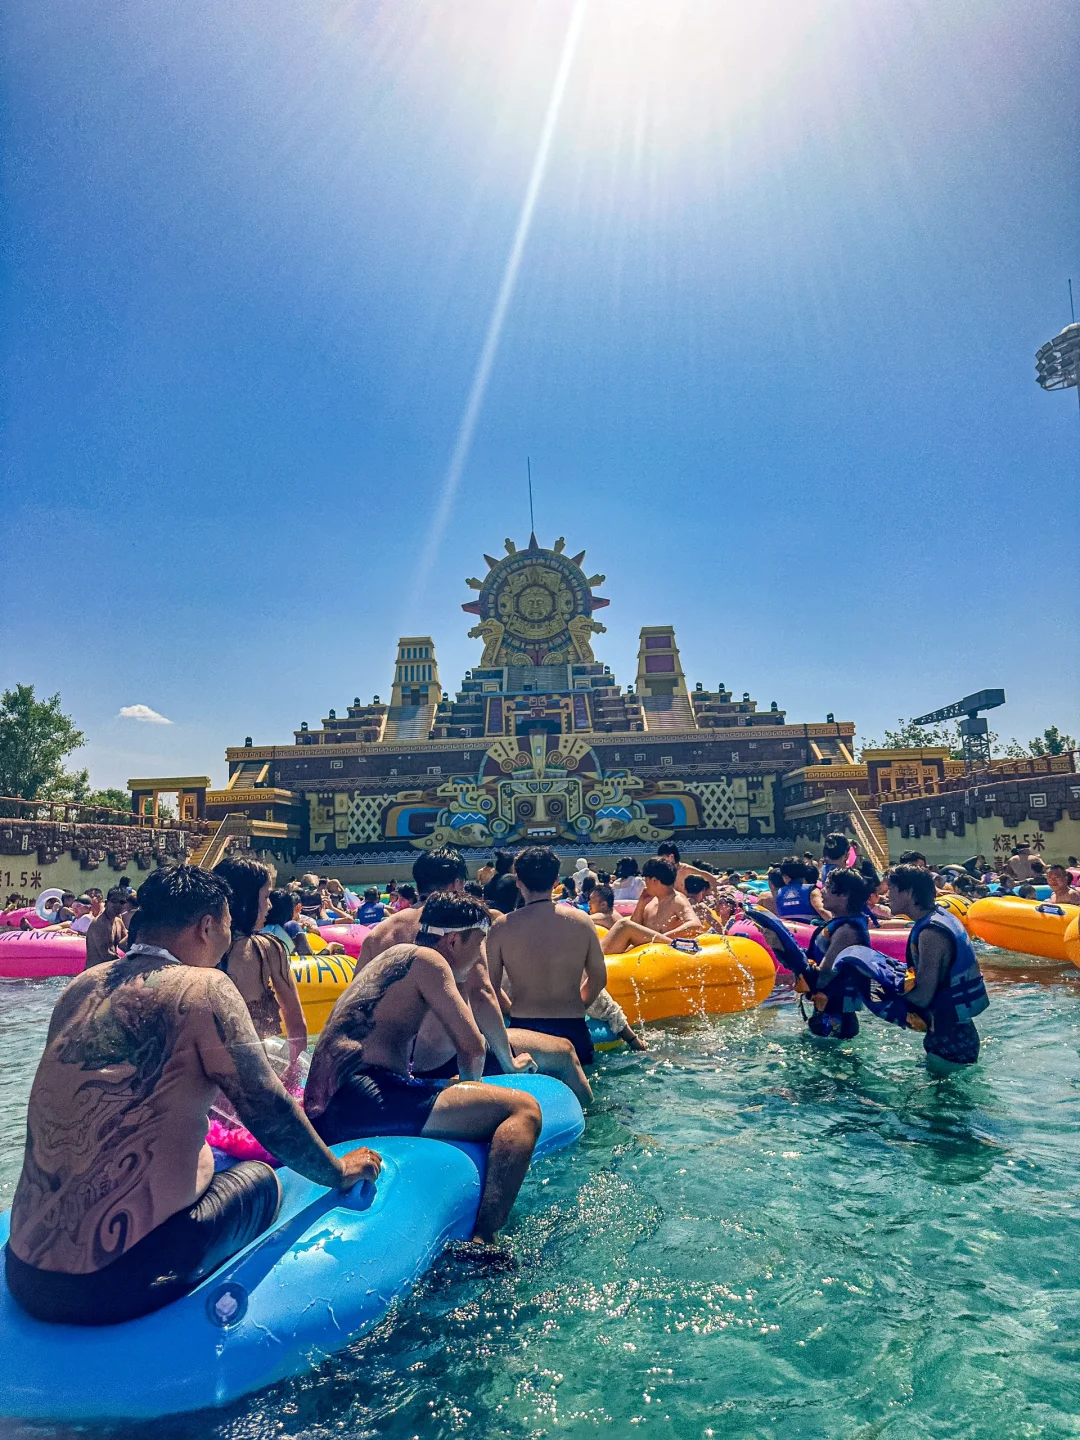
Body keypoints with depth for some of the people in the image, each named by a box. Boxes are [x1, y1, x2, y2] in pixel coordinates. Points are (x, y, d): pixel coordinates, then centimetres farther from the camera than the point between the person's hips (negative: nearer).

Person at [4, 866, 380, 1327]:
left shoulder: (82, 986, 6)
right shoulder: (203, 987, -15)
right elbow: (270, 1112, -11)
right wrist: (339, 1171, 7)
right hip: (114, 1280, -7)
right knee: (259, 1180, 16)